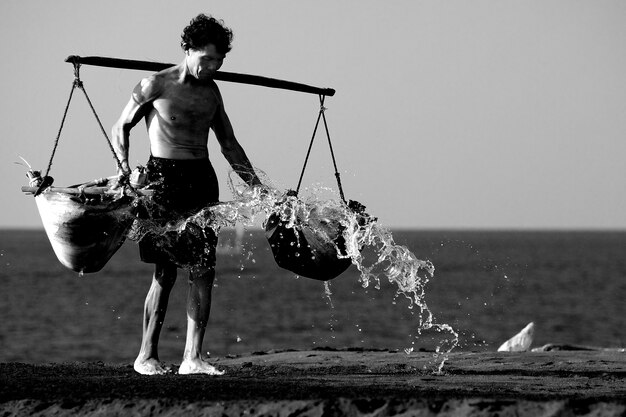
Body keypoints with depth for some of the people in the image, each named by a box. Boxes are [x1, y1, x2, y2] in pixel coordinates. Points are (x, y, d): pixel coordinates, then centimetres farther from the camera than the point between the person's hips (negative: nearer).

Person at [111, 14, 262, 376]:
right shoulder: (157, 85, -3)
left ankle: (193, 357, 0)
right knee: (166, 269, -9)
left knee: (204, 269, -2)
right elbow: (122, 128, 5)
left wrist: (256, 184, 14)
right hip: (164, 176, -5)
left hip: (202, 178, 5)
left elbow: (229, 144, 21)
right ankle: (147, 355, 1)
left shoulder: (211, 91, 12)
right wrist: (124, 166, -10)